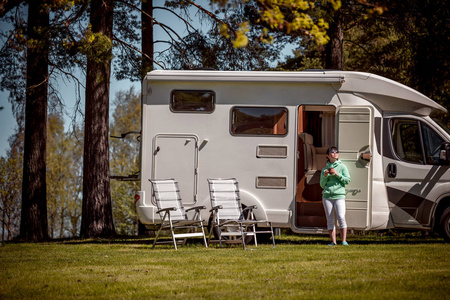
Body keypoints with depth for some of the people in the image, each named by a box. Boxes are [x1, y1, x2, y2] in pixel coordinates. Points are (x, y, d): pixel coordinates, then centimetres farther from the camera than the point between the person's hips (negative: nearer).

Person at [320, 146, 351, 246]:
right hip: (327, 196, 3)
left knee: (341, 217, -15)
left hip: (339, 195, -2)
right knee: (330, 219, -2)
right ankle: (333, 241, 0)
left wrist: (337, 174, -9)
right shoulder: (325, 169, 15)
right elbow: (322, 185, 14)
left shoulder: (342, 167, 9)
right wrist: (325, 176, -4)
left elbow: (347, 180, 1)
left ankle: (344, 241, -14)